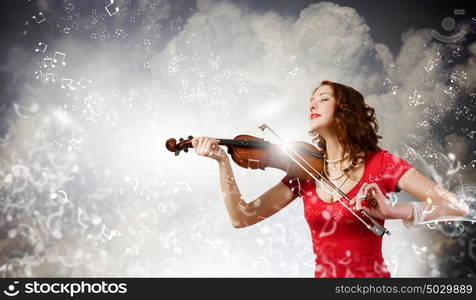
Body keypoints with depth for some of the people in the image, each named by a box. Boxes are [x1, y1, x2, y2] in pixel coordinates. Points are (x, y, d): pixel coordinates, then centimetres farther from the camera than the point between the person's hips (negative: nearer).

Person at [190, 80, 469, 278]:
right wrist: (223, 161, -13)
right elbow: (242, 217, -3)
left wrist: (395, 212, -26)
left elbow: (458, 207, -12)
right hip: (323, 274, 3)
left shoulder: (380, 163, -5)